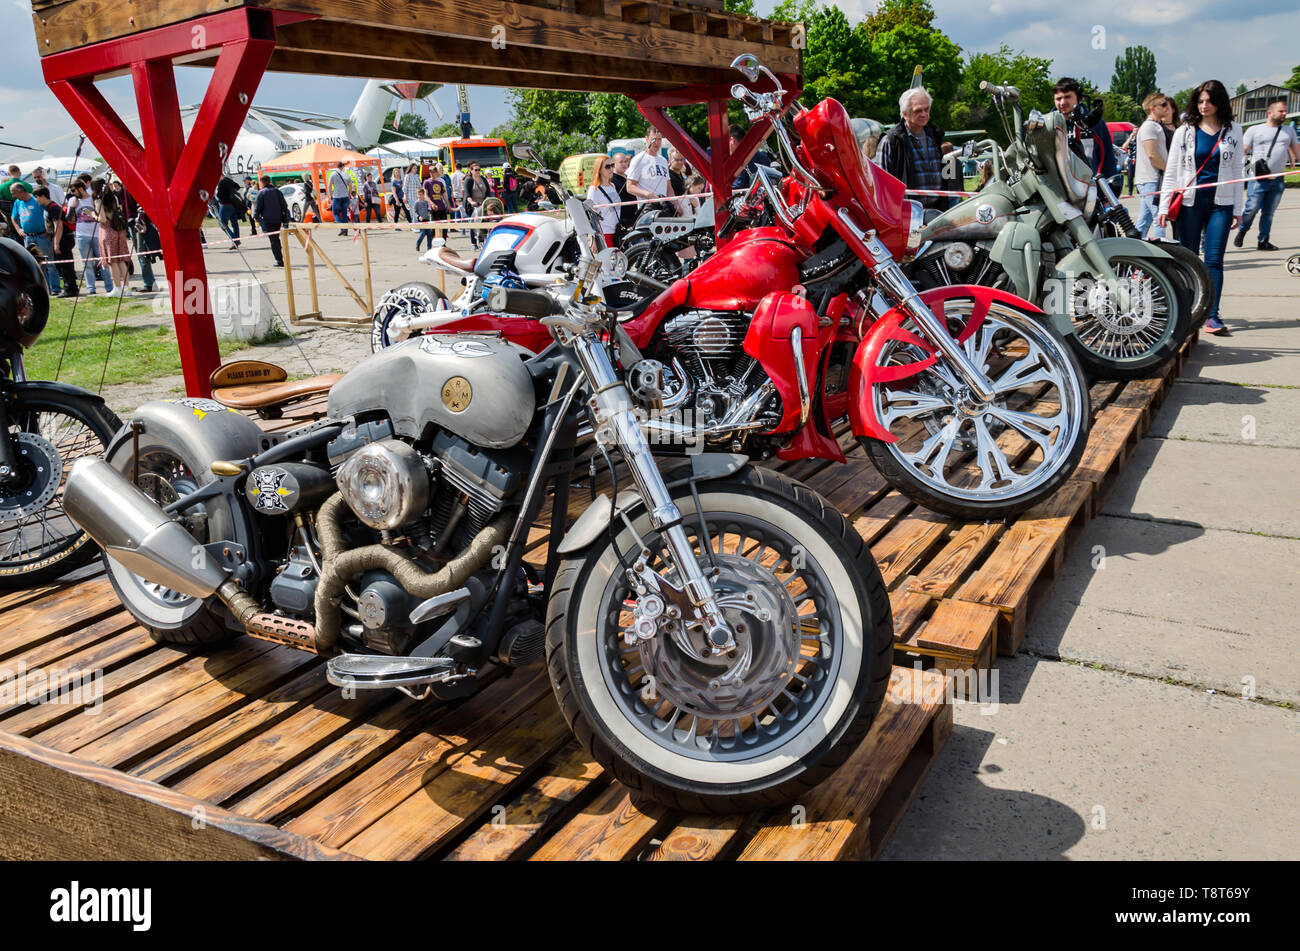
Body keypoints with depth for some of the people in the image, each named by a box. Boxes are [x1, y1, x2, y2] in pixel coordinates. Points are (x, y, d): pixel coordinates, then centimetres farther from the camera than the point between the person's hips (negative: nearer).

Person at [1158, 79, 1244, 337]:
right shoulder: (1185, 131, 5)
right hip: (1190, 202, 0)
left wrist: (1238, 208, 6)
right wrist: (1164, 206, -3)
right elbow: (1171, 171, 5)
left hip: (1221, 203, 0)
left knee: (1214, 259, -6)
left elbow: (1236, 169, 10)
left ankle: (1212, 315, -9)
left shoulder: (1233, 130, 8)